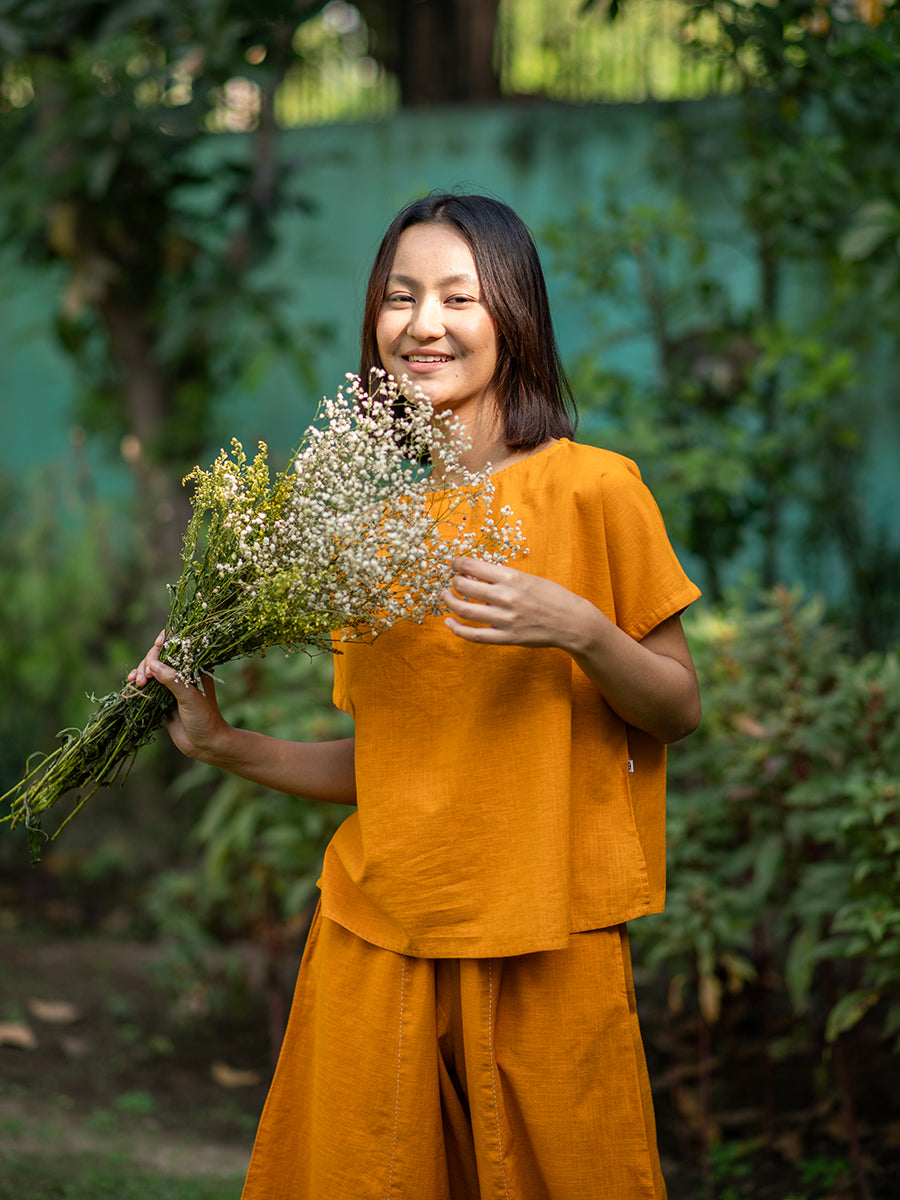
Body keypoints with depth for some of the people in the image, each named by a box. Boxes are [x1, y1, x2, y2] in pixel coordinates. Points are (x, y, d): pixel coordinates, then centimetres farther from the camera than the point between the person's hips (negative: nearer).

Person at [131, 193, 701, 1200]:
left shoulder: (590, 489, -5)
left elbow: (679, 711, -1)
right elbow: (385, 756, 12)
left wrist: (580, 629, -17)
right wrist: (223, 744, 2)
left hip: (545, 948, -3)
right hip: (376, 938, 4)